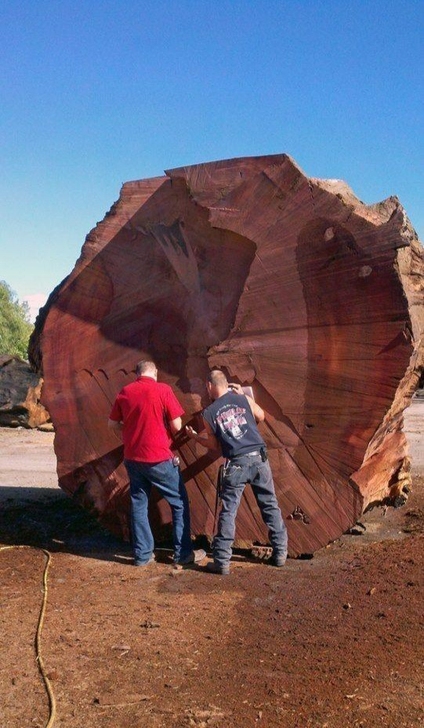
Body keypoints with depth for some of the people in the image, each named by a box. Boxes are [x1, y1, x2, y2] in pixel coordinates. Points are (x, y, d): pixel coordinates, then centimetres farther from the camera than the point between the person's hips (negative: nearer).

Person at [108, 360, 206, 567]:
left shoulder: (124, 392, 3)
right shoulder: (163, 389, -10)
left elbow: (112, 424, 11)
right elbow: (176, 425, -11)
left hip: (132, 458, 5)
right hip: (159, 458, -4)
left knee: (138, 505, 16)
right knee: (179, 503, 10)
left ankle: (142, 554, 20)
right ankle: (183, 553, 15)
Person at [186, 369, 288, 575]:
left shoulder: (208, 413, 3)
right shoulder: (243, 398, 6)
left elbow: (215, 445, 12)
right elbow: (261, 416, 24)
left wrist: (195, 436, 28)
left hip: (236, 464, -2)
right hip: (259, 457, 2)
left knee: (228, 511, 4)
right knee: (270, 506, 13)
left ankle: (222, 562, 6)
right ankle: (280, 553, 19)